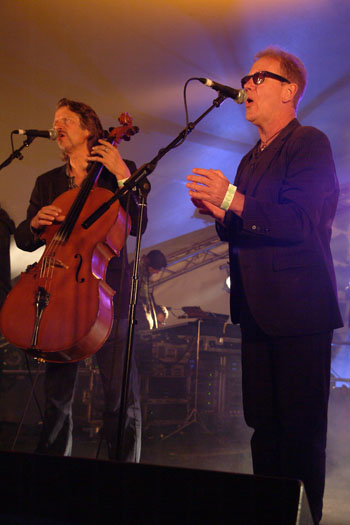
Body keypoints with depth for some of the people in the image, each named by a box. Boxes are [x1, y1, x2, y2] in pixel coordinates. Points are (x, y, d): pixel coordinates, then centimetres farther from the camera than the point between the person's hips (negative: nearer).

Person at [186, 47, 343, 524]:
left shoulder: (309, 143, -7)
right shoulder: (251, 159, 19)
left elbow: (301, 222, -21)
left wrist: (234, 201, -24)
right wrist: (221, 215, 2)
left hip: (298, 311, -8)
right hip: (258, 312, 8)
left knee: (301, 431, -3)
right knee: (264, 427, 14)